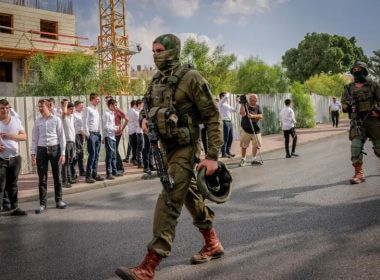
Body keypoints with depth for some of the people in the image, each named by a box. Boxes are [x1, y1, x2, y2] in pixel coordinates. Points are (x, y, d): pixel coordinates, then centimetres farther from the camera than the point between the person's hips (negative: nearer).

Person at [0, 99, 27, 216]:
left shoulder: (16, 120, 4)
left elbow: (24, 136, 0)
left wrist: (10, 136, -16)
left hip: (15, 157, 4)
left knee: (13, 185, 14)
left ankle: (14, 207, 23)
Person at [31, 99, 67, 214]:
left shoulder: (56, 120, -1)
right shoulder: (37, 121, 5)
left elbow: (62, 137, -1)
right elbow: (34, 139, 9)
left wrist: (63, 153, -5)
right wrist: (33, 154, 3)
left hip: (54, 148, -2)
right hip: (41, 149, 2)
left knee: (57, 176, 8)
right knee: (42, 178, 3)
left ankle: (59, 200, 20)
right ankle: (42, 203, 10)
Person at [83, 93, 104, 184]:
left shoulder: (96, 110, 17)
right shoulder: (88, 109, -6)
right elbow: (85, 123, -10)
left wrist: (100, 134, 14)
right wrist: (87, 134, -14)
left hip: (97, 134, 7)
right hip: (91, 134, -7)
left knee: (96, 155, 9)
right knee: (92, 155, -9)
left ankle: (94, 174, 15)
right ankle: (88, 176, -5)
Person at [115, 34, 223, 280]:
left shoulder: (191, 78, -15)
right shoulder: (156, 81, 9)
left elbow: (212, 116, -15)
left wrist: (213, 155, -19)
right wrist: (145, 120, -2)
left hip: (185, 148, -9)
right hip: (166, 147, 9)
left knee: (168, 203, -12)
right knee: (191, 196, 18)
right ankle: (213, 244, 36)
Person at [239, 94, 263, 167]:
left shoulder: (257, 106, 7)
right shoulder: (245, 105, -2)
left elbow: (261, 116, -5)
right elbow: (243, 114, -19)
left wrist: (253, 116, -21)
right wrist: (242, 104, -22)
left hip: (256, 130, 3)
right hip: (246, 130, -2)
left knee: (256, 145, -3)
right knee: (244, 146, 3)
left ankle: (254, 159, 10)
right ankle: (243, 159, 19)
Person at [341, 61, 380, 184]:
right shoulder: (348, 88, 10)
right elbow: (344, 103, 9)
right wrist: (347, 106, -14)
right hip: (357, 120, 1)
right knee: (356, 146, -16)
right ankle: (359, 173, -12)